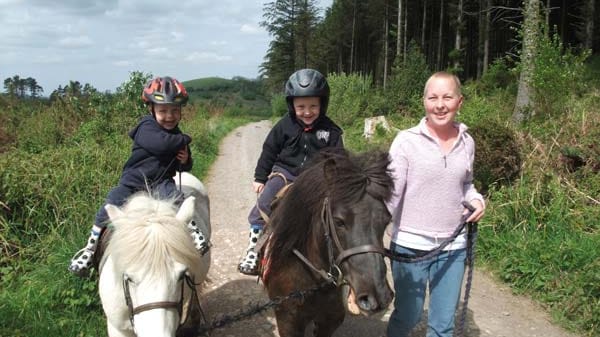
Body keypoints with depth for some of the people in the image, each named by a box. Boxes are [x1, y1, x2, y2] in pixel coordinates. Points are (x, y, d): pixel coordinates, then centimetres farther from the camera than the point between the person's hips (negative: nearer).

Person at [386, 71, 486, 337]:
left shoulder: (467, 143, 2)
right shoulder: (407, 140, -11)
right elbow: (390, 194, -13)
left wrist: (476, 200, -3)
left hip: (453, 247, 4)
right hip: (410, 245, -3)